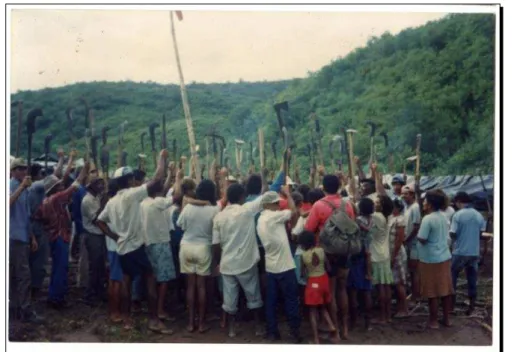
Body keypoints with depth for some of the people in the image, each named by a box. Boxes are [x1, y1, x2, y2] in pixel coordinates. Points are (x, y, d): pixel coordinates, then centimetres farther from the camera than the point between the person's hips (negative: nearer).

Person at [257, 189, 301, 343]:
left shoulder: (261, 220, 13)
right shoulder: (273, 216, -15)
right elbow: (293, 211, -10)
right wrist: (287, 193, 0)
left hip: (270, 266, 8)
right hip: (284, 266, -8)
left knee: (271, 301, 10)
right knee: (291, 300, 3)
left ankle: (272, 331, 16)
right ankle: (295, 331, 10)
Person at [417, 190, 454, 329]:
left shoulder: (427, 219, -19)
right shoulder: (443, 216, 7)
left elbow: (422, 239, -18)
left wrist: (418, 234, -1)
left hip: (431, 259, -8)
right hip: (445, 257, 8)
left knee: (432, 292, 2)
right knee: (445, 289, 13)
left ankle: (433, 321, 11)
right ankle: (446, 319, 22)